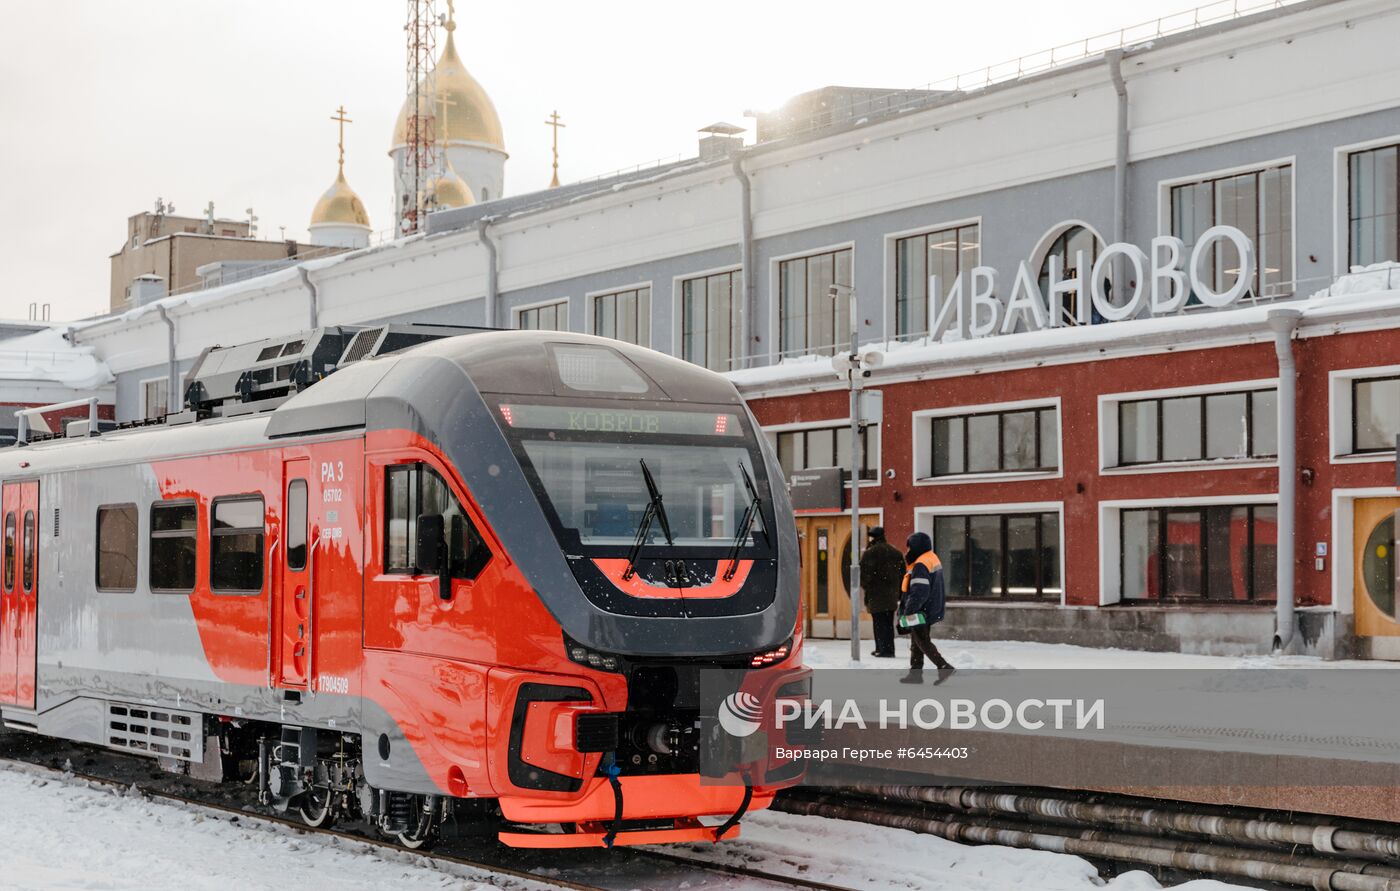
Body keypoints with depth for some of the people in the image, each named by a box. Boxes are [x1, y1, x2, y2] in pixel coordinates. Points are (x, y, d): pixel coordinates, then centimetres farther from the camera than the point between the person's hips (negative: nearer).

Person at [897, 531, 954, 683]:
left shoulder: (920, 565, -20)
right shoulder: (932, 559, 13)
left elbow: (919, 592, -26)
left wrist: (909, 612, -24)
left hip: (921, 613, -10)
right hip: (932, 611, 10)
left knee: (923, 643, -5)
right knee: (916, 643, 16)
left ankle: (944, 667, -12)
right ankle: (915, 673, 20)